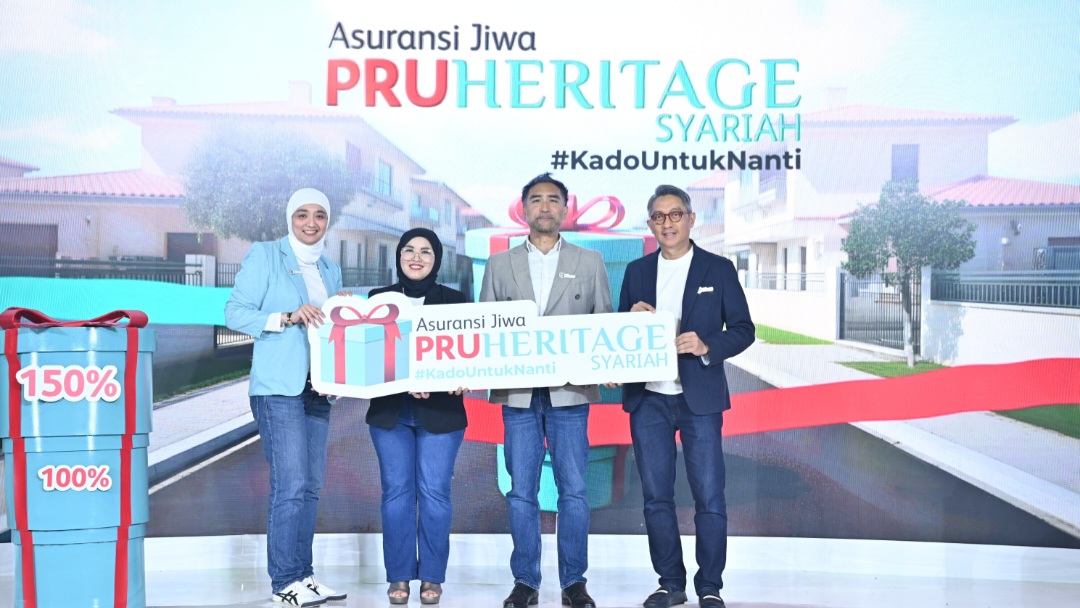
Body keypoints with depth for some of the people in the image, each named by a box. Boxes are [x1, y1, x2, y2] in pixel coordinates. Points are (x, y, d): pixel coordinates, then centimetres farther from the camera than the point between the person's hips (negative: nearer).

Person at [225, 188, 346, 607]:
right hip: (278, 386, -7)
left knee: (310, 486, 9)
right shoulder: (264, 255, 0)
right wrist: (288, 317, -20)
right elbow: (235, 313, -8)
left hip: (317, 388, 7)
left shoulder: (331, 270, 18)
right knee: (290, 485, -10)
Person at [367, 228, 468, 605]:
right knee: (396, 492, 4)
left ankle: (432, 577, 11)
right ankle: (399, 576, 13)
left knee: (434, 492, 0)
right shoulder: (378, 299, 6)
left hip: (440, 412, -1)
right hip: (390, 411, 1)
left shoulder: (455, 301, 4)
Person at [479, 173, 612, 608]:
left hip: (570, 393, -1)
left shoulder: (590, 262, 10)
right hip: (518, 393, 1)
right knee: (521, 492, 5)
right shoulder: (500, 265, 11)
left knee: (573, 491, 1)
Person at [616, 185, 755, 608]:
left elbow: (743, 329, 0)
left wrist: (707, 346, -18)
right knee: (656, 497, 8)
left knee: (709, 498, 0)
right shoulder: (636, 271, 10)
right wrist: (631, 319, -9)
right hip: (648, 399, 3)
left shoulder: (719, 269, 3)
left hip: (700, 398, -3)